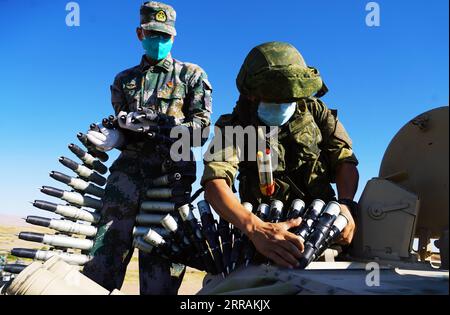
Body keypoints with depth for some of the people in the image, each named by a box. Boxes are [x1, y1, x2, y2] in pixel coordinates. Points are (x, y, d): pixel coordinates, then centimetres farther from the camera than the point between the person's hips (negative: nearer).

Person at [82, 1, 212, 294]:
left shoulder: (191, 75, 12)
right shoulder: (125, 80, 22)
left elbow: (201, 124, 1)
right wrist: (113, 138, -4)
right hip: (129, 166, 3)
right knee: (109, 241, -7)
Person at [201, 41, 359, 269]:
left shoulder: (314, 112, 5)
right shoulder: (233, 127, -5)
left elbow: (345, 160, 3)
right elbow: (214, 184, -22)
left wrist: (345, 204, -19)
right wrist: (256, 230, -40)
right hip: (269, 226, -3)